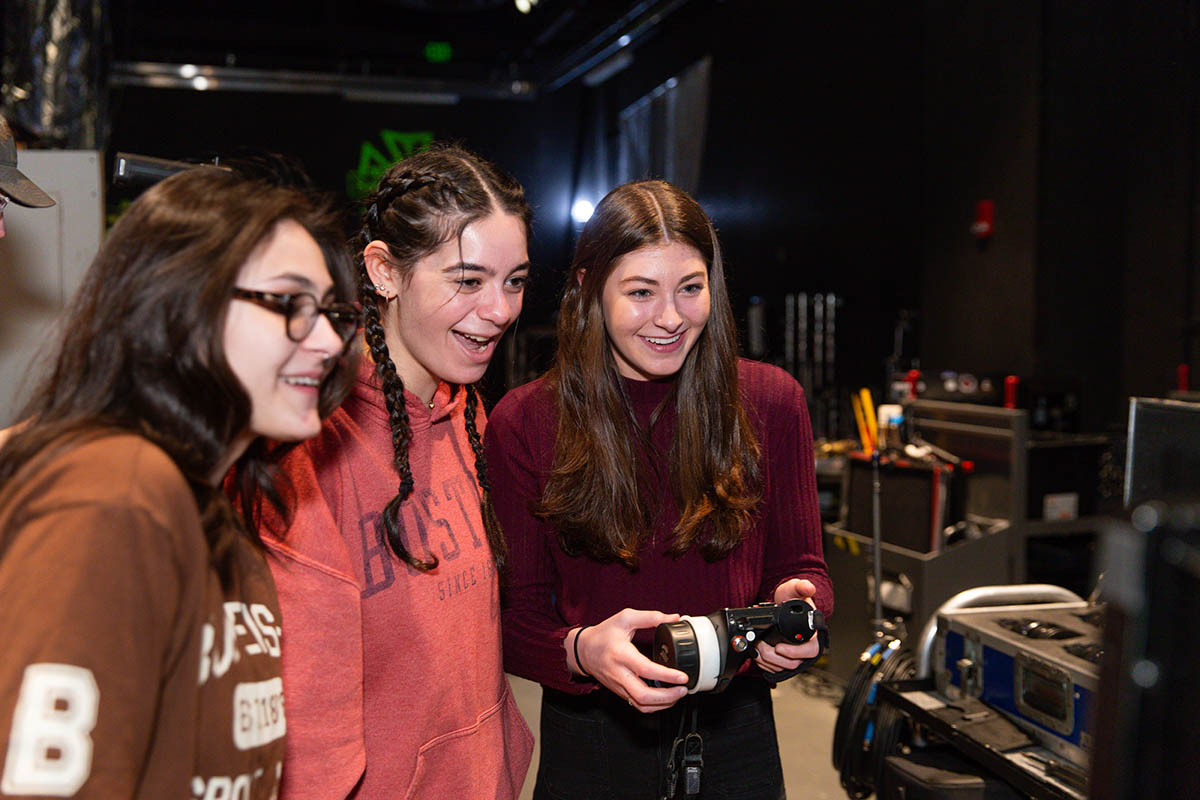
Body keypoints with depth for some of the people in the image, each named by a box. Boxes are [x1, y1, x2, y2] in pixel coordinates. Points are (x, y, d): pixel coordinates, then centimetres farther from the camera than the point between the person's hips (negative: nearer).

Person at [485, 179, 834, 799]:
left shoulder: (769, 401, -5)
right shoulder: (523, 423, -9)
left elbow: (800, 565, 3)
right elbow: (515, 614, -7)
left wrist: (796, 611, -19)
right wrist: (581, 651, -28)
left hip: (734, 734, 2)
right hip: (590, 742, -1)